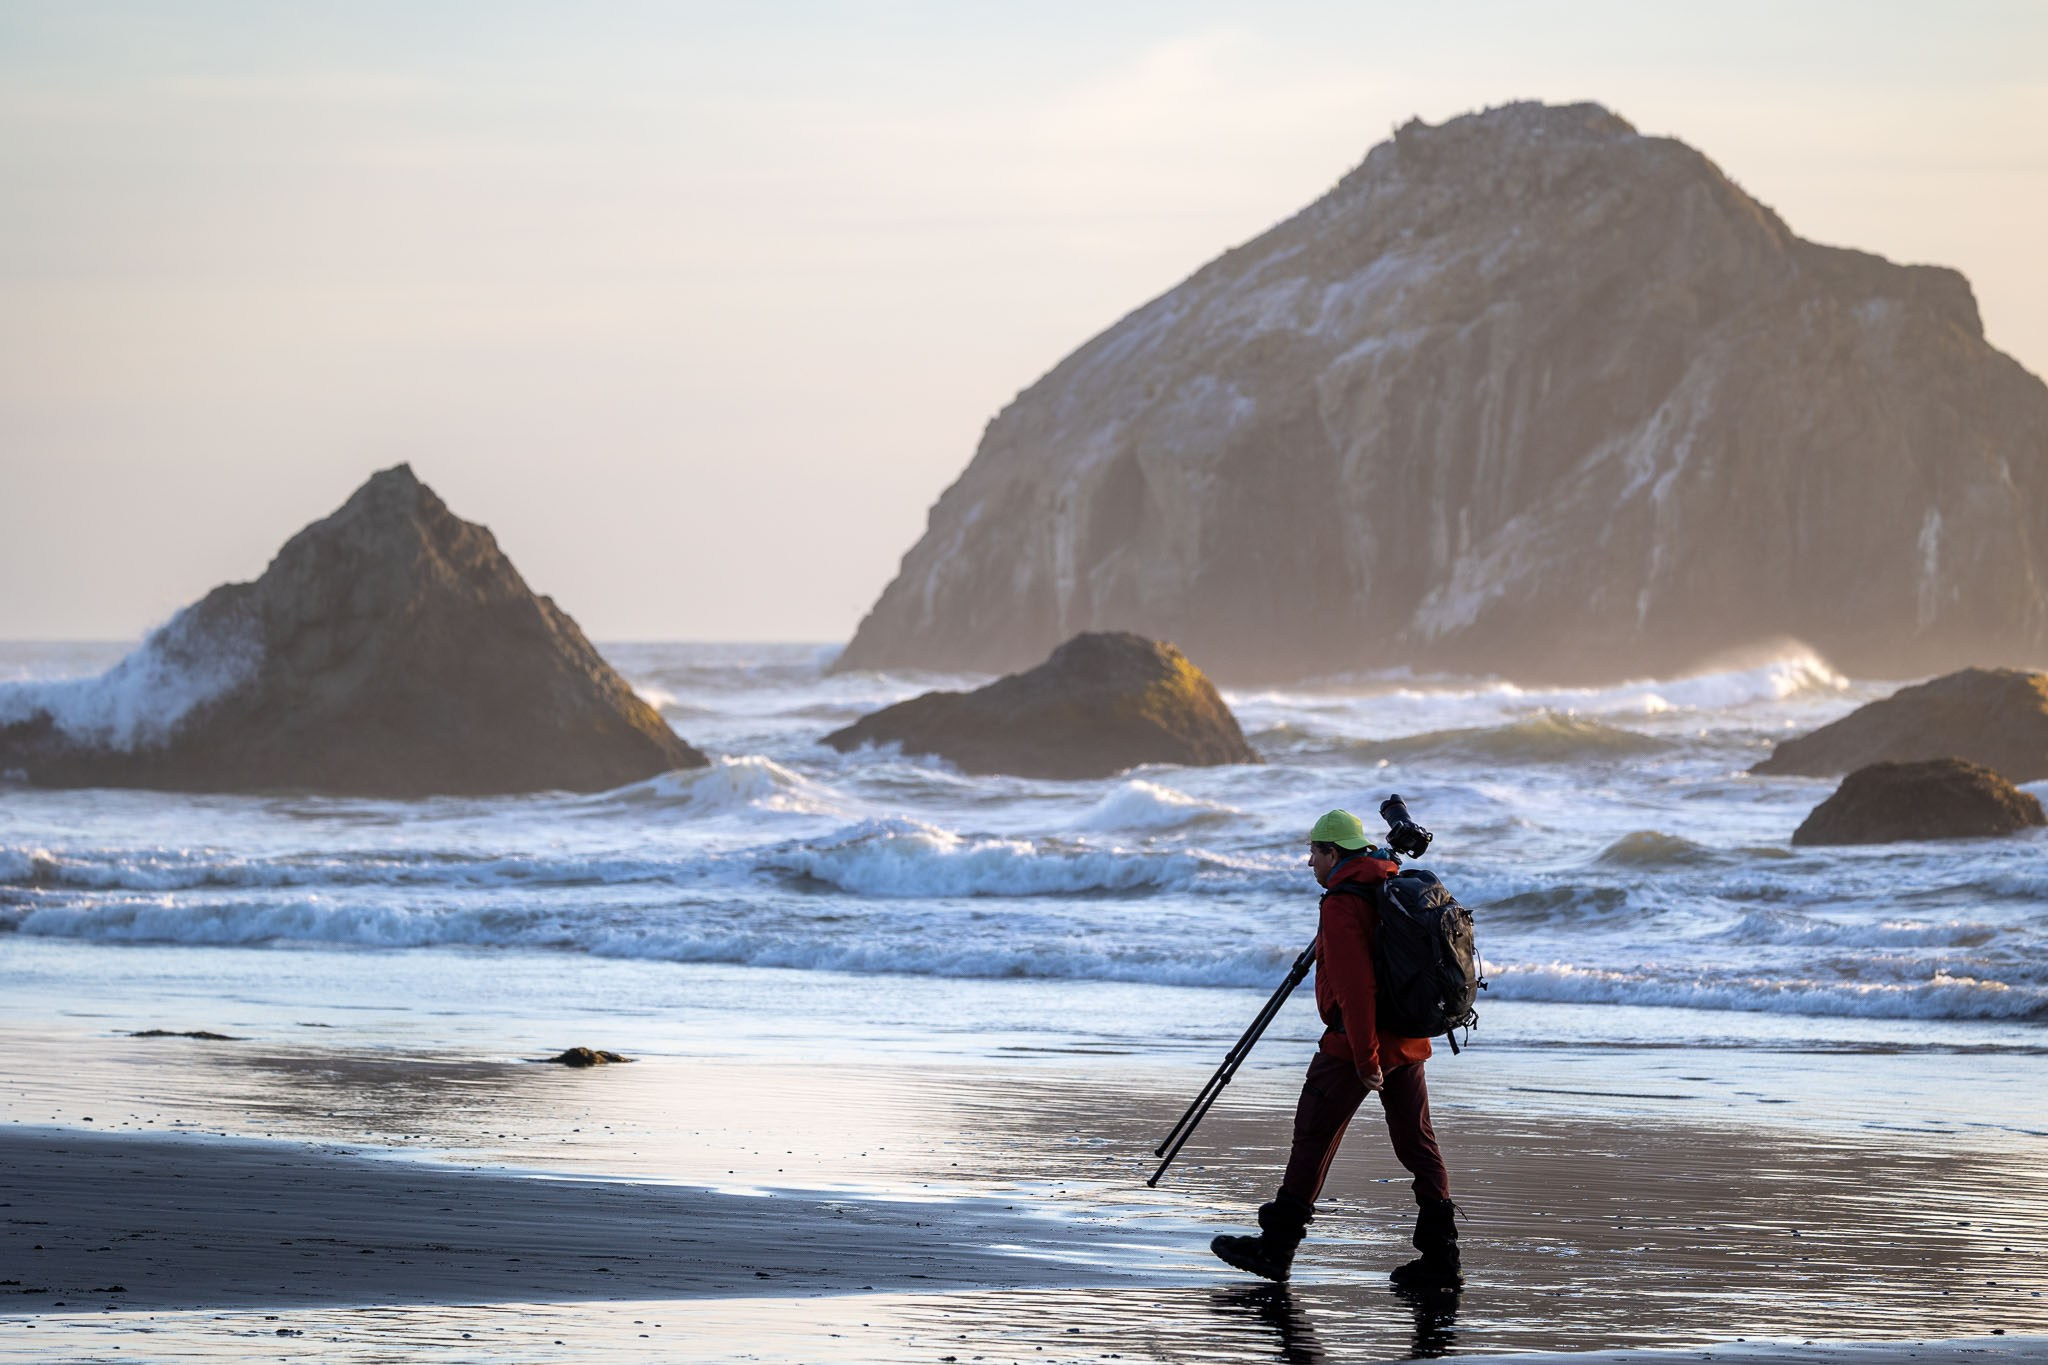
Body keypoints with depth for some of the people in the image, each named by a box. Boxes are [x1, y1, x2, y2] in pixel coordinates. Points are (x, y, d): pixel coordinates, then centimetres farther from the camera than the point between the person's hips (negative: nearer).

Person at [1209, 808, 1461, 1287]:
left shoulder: (1343, 905, -15)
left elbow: (1353, 985, -23)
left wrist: (1366, 1059, -22)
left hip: (1358, 1041, -8)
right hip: (1410, 1040, 8)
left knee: (1314, 1136, 0)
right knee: (1417, 1141, 8)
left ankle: (1276, 1246, 4)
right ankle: (1440, 1257, 3)